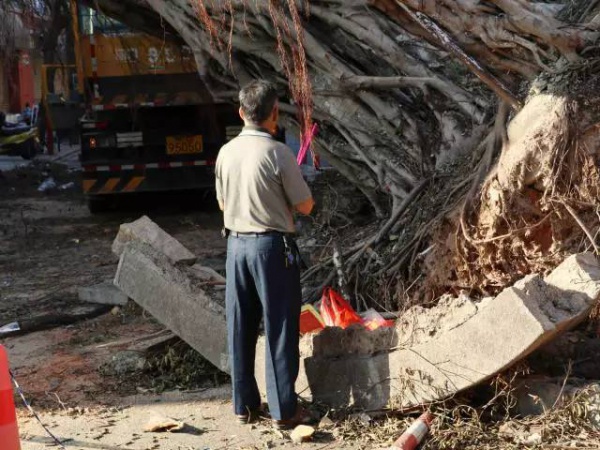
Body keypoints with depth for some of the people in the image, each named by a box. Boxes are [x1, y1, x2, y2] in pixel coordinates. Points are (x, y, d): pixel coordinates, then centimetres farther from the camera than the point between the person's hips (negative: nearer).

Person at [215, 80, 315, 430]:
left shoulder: (226, 153, 2)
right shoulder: (279, 153, -15)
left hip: (237, 243, 5)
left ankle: (245, 404, 22)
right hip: (272, 245, -5)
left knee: (241, 328, 13)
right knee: (280, 328, 4)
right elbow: (305, 206, -8)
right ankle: (284, 409, 11)